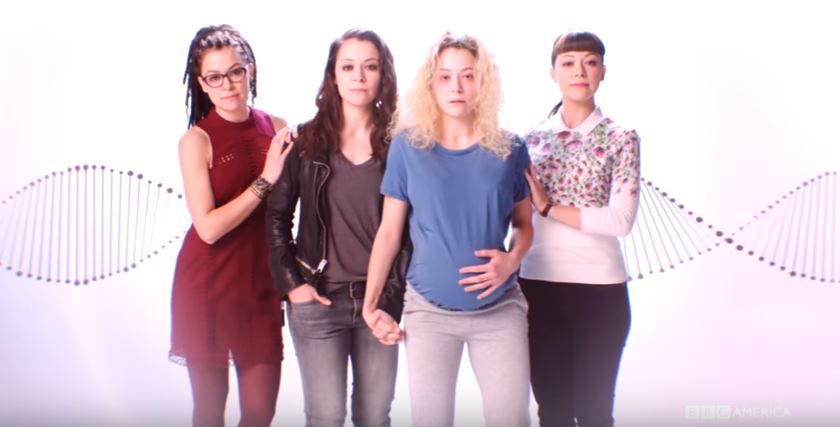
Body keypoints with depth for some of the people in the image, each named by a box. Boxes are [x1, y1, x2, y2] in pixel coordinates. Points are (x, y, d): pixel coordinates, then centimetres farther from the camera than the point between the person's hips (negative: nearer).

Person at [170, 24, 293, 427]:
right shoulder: (196, 140, -8)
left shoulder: (276, 128, 2)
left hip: (261, 284, 3)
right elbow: (208, 227, -15)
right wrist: (264, 180, -18)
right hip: (207, 286, -3)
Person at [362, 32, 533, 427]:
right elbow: (389, 232, 0)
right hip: (429, 311, -1)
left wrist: (512, 260, -12)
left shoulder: (509, 150, 0)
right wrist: (370, 305, -2)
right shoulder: (408, 147, -3)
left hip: (501, 310, 1)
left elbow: (523, 224, 9)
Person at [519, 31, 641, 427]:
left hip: (600, 288, -2)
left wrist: (549, 206, -12)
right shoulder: (533, 138, 7)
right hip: (539, 284, 3)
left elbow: (621, 219, -14)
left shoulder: (621, 138, -2)